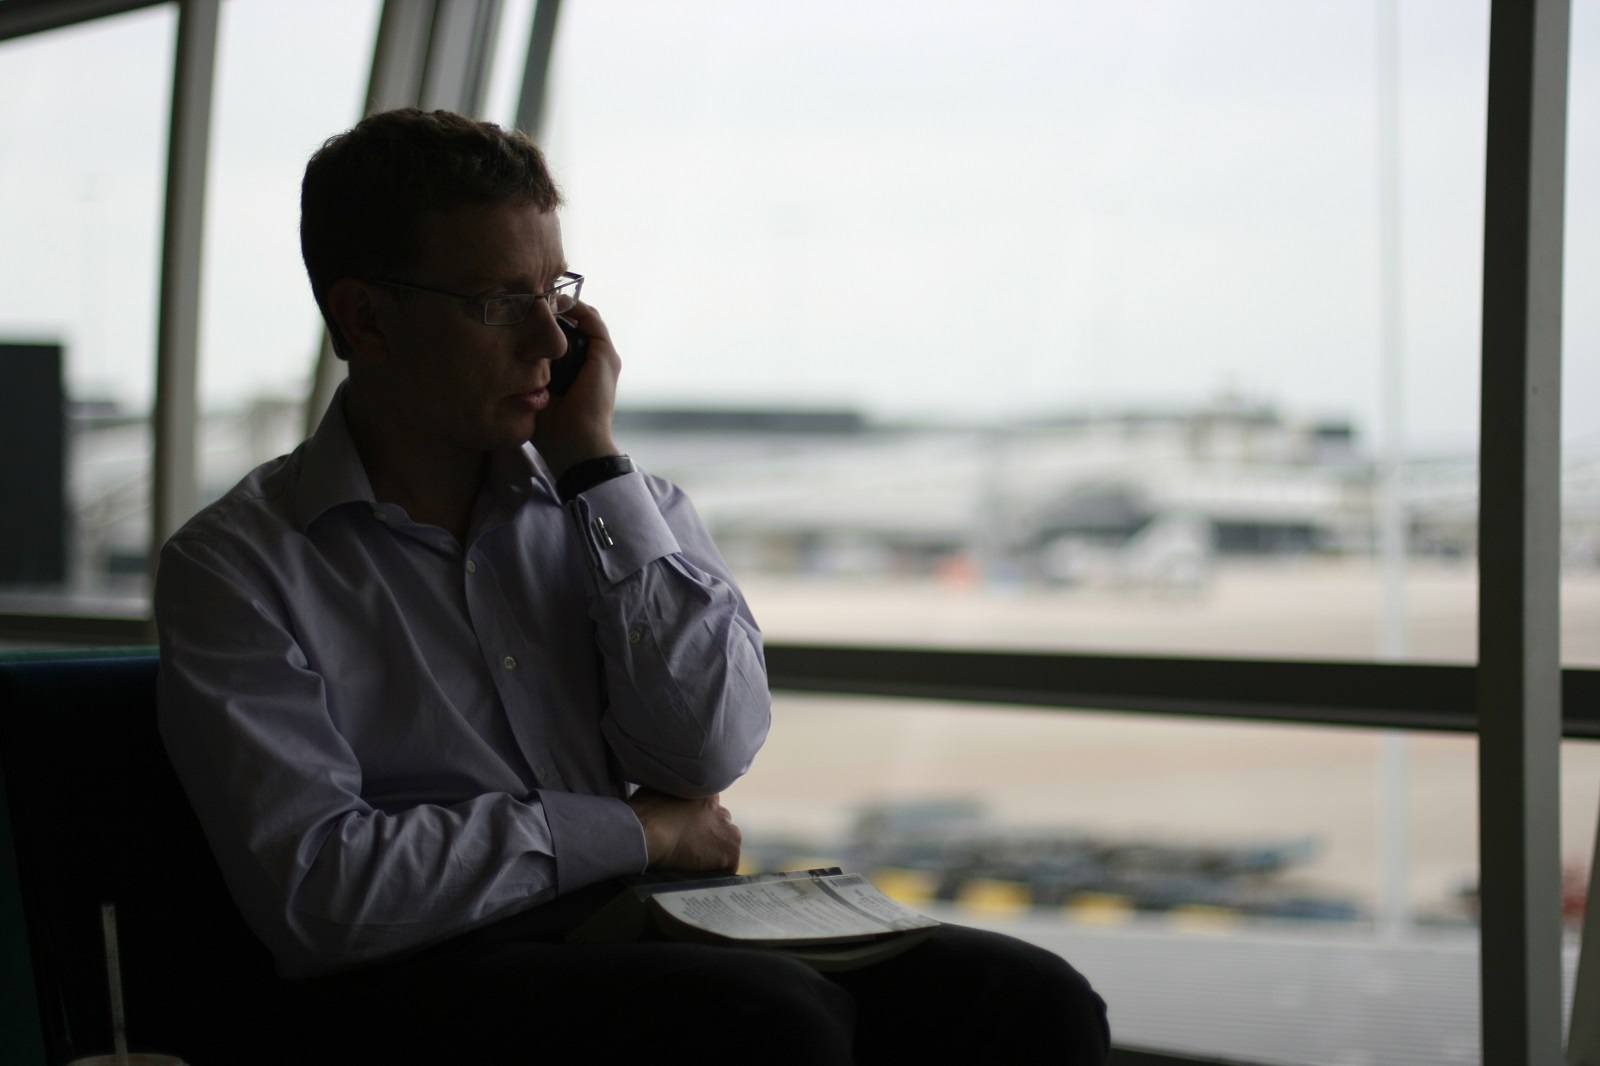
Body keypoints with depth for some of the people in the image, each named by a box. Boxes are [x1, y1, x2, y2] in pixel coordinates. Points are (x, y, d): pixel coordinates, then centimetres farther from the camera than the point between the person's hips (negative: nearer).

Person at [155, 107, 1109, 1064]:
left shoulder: (625, 508, 15)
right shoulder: (237, 564, 1)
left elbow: (710, 751, -1)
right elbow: (310, 885, -11)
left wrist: (593, 458, -2)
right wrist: (634, 833, -4)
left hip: (664, 935, 5)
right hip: (432, 980, -5)